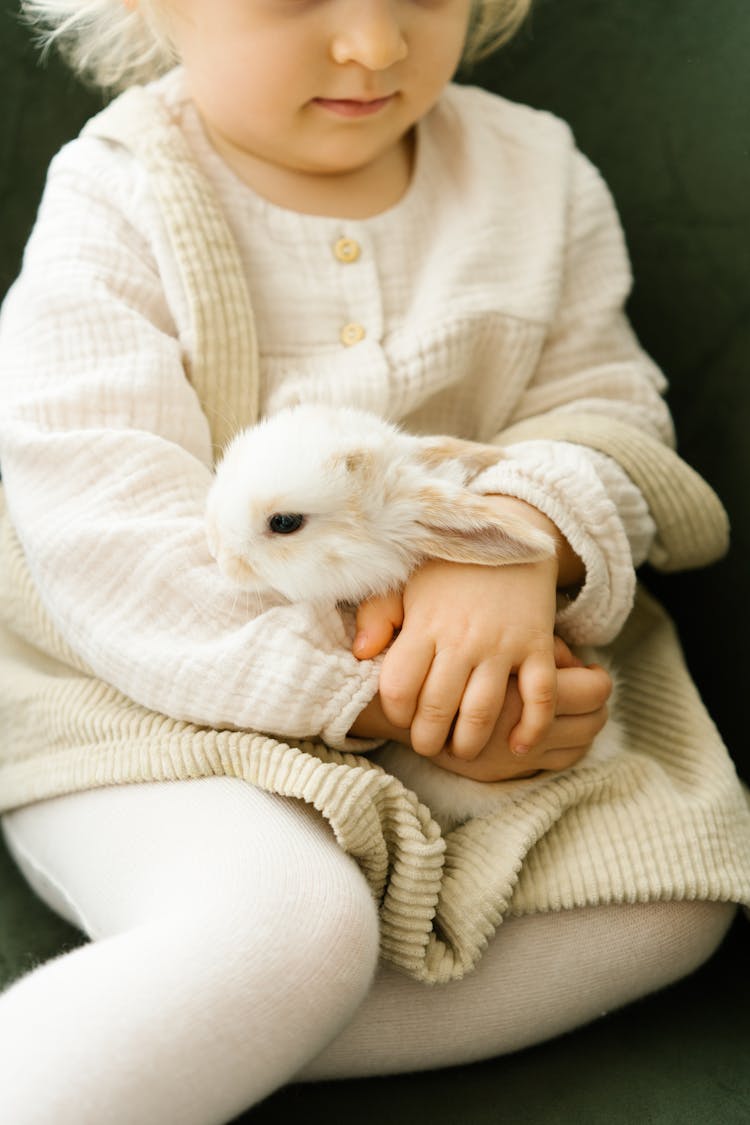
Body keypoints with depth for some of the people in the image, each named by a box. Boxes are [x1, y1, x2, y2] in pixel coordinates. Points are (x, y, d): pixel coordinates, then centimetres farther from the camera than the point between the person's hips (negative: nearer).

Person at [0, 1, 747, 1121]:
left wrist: (529, 542, -25)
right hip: (154, 703, -5)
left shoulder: (536, 176, 5)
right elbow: (109, 525, -18)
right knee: (287, 922, -34)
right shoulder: (118, 208, -9)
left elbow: (604, 404, 1)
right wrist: (373, 697, -27)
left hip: (464, 683, 6)